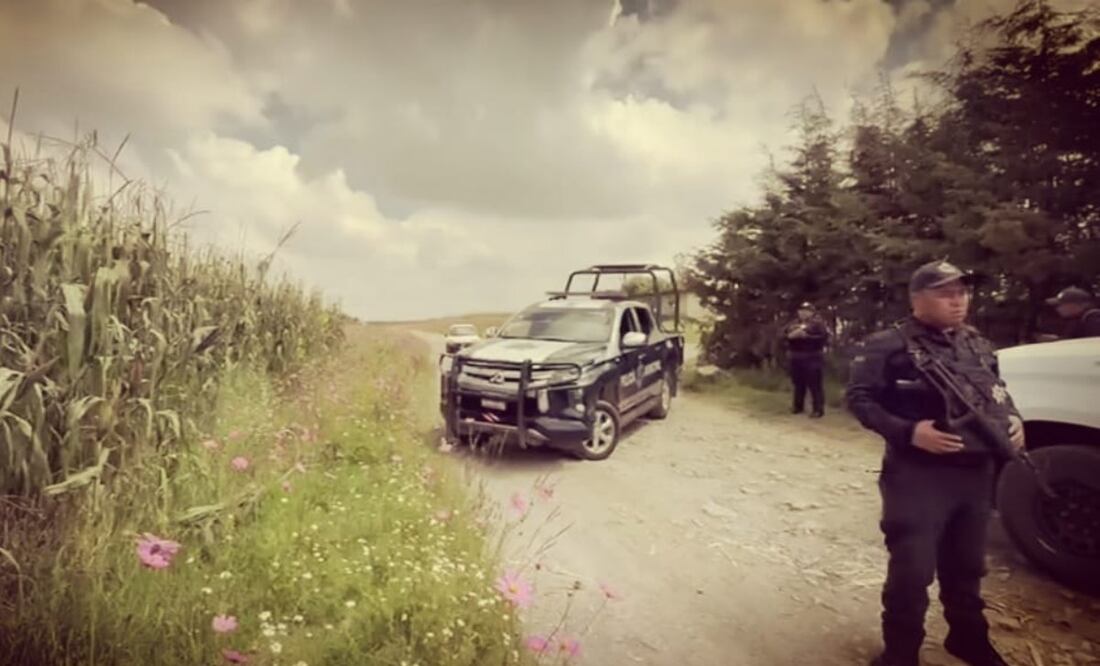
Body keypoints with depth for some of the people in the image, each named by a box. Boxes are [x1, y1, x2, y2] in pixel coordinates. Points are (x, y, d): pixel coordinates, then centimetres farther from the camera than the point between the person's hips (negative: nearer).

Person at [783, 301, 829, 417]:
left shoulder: (818, 323, -4)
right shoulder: (793, 324, 14)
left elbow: (824, 337, -16)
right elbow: (783, 334, 12)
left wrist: (806, 336, -21)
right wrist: (790, 335, -10)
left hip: (812, 358, -6)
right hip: (795, 358, 6)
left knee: (815, 384, -6)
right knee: (798, 383, 15)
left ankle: (818, 409, 0)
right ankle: (798, 406, 28)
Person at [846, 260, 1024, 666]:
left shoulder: (979, 346, 13)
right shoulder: (889, 345, -11)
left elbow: (999, 392, 26)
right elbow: (858, 398, -14)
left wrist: (1014, 419, 5)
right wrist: (908, 432, -24)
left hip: (977, 474, 7)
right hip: (919, 475, -7)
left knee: (966, 566, 22)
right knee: (911, 570, -1)